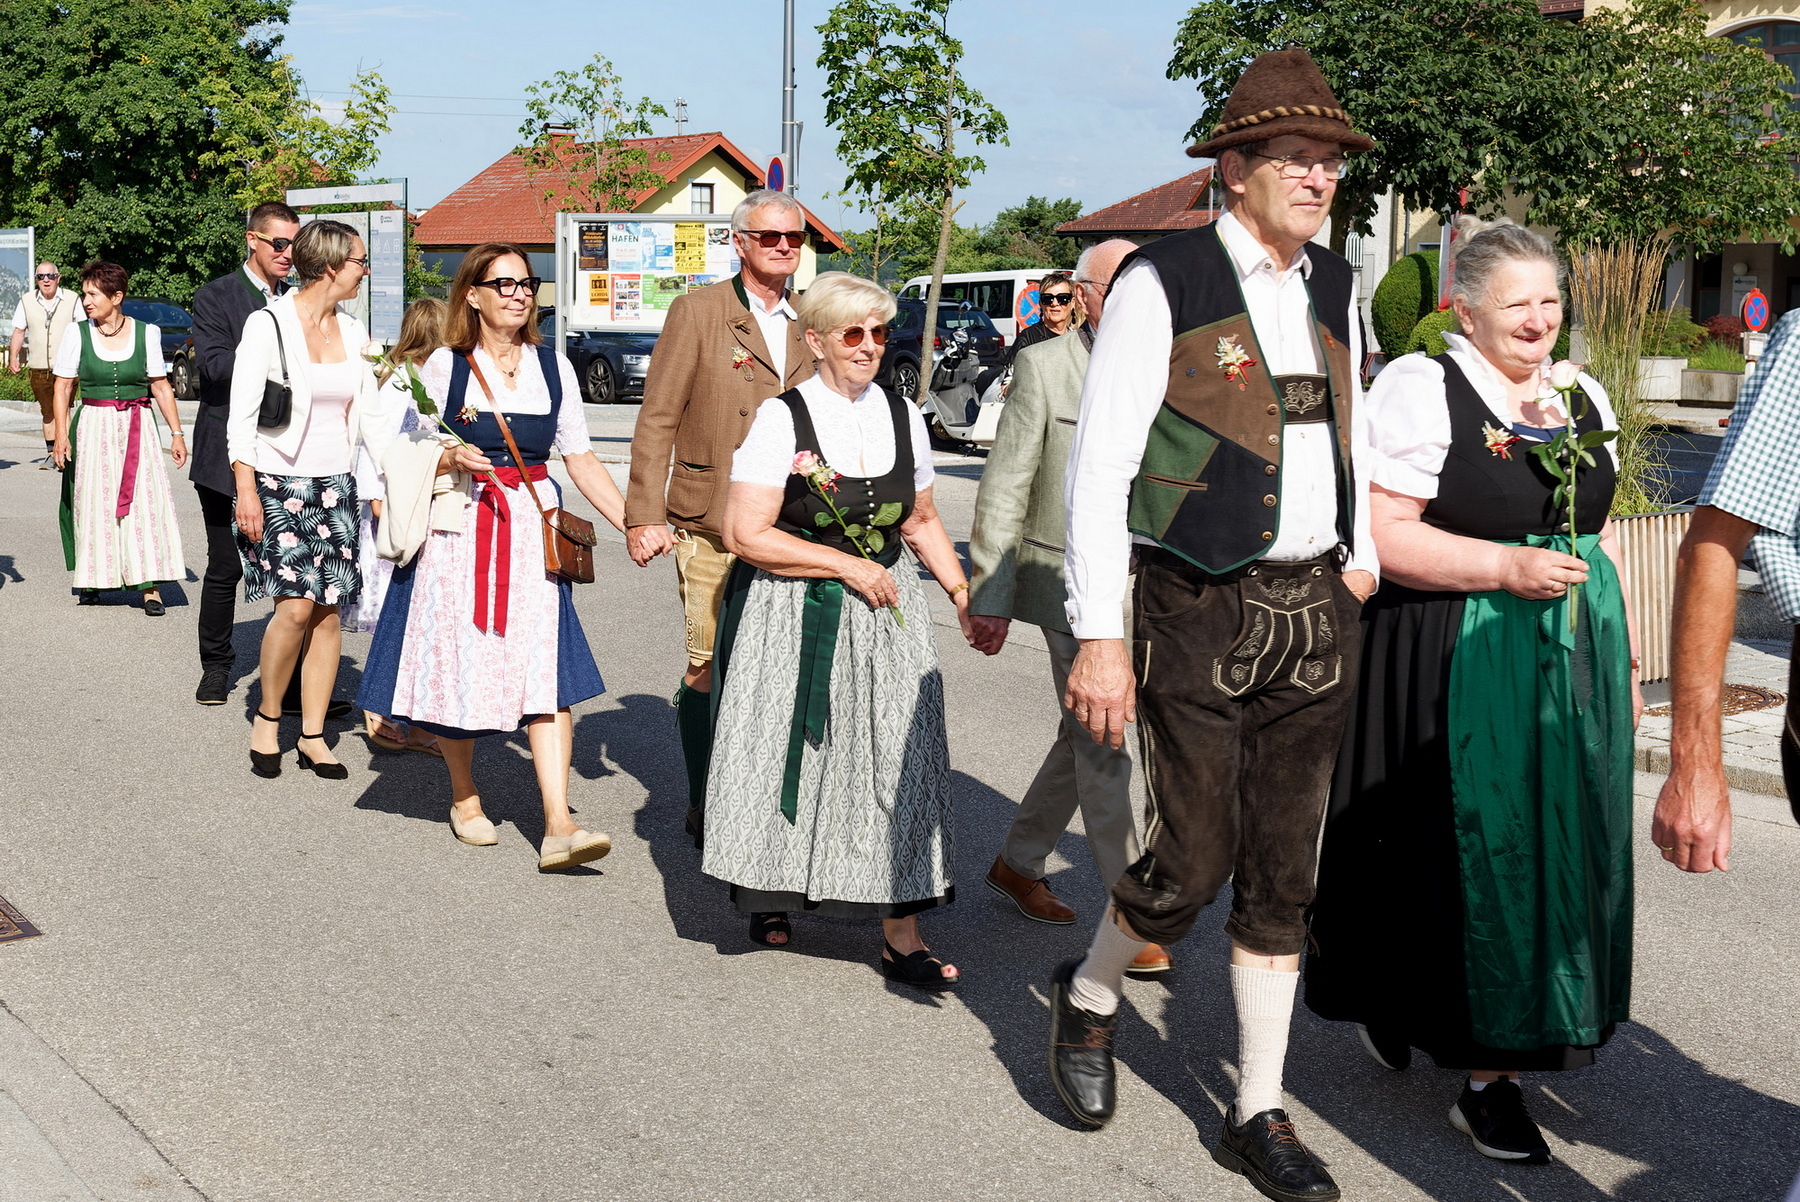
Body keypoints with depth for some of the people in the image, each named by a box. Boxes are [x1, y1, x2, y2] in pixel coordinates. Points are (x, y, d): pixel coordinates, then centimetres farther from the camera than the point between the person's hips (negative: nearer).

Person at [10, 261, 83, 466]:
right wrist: (13, 357, 1)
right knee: (47, 412, 10)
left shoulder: (72, 299, 1)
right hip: (37, 367, 3)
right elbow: (19, 332, 10)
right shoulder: (27, 301, 7)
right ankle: (51, 453, 17)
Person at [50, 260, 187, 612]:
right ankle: (92, 580, 15)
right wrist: (61, 434, -8)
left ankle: (149, 586, -6)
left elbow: (161, 387, 7)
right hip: (93, 428, 0)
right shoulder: (76, 333, 1)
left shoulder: (146, 333, 1)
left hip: (137, 429, 0)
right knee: (94, 504, 3)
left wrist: (176, 432, 4)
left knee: (145, 501, -7)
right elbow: (63, 388, 2)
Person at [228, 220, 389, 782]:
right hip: (279, 481, -5)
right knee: (296, 604, -16)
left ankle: (312, 735, 12)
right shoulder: (269, 324, -8)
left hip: (335, 484, 6)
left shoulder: (353, 332, 9)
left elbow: (370, 417, 12)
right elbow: (241, 416, -10)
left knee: (329, 609, 2)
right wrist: (246, 491, -16)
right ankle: (266, 719, 5)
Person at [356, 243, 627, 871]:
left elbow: (581, 460, 11)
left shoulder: (553, 366, 9)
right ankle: (464, 797, 27)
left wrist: (631, 522, 2)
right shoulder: (445, 365, 2)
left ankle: (558, 826, -16)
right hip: (459, 533, -1)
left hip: (534, 531, 1)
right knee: (458, 666, 2)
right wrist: (451, 459, -17)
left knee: (547, 669, -11)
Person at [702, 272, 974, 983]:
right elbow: (746, 534, -13)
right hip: (796, 617, -3)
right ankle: (768, 893, 33)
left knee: (893, 761, -3)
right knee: (790, 754, 8)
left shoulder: (902, 416, 6)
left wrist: (960, 592, 3)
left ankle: (901, 939, 1)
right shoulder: (782, 418, -9)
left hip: (885, 609, 3)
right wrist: (846, 565, -14)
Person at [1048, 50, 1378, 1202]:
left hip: (1317, 611, 6)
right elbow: (1099, 464, -12)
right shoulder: (1162, 283, -9)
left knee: (1284, 873, 9)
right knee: (1191, 863, -3)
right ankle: (1090, 994, 29)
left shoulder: (1336, 289, 11)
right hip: (1200, 614, -6)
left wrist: (1362, 565, 13)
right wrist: (1099, 638, -16)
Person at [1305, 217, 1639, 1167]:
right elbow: (1380, 534, -16)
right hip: (1454, 666, -6)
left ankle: (1493, 1071, 21)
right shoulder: (1421, 391, -9)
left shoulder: (1584, 400, 13)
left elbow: (1598, 533, 20)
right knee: (1458, 853, -3)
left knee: (1550, 854, 8)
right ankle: (1389, 991, 23)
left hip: (1572, 661, 7)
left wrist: (1623, 656, 17)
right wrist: (1509, 566, -20)